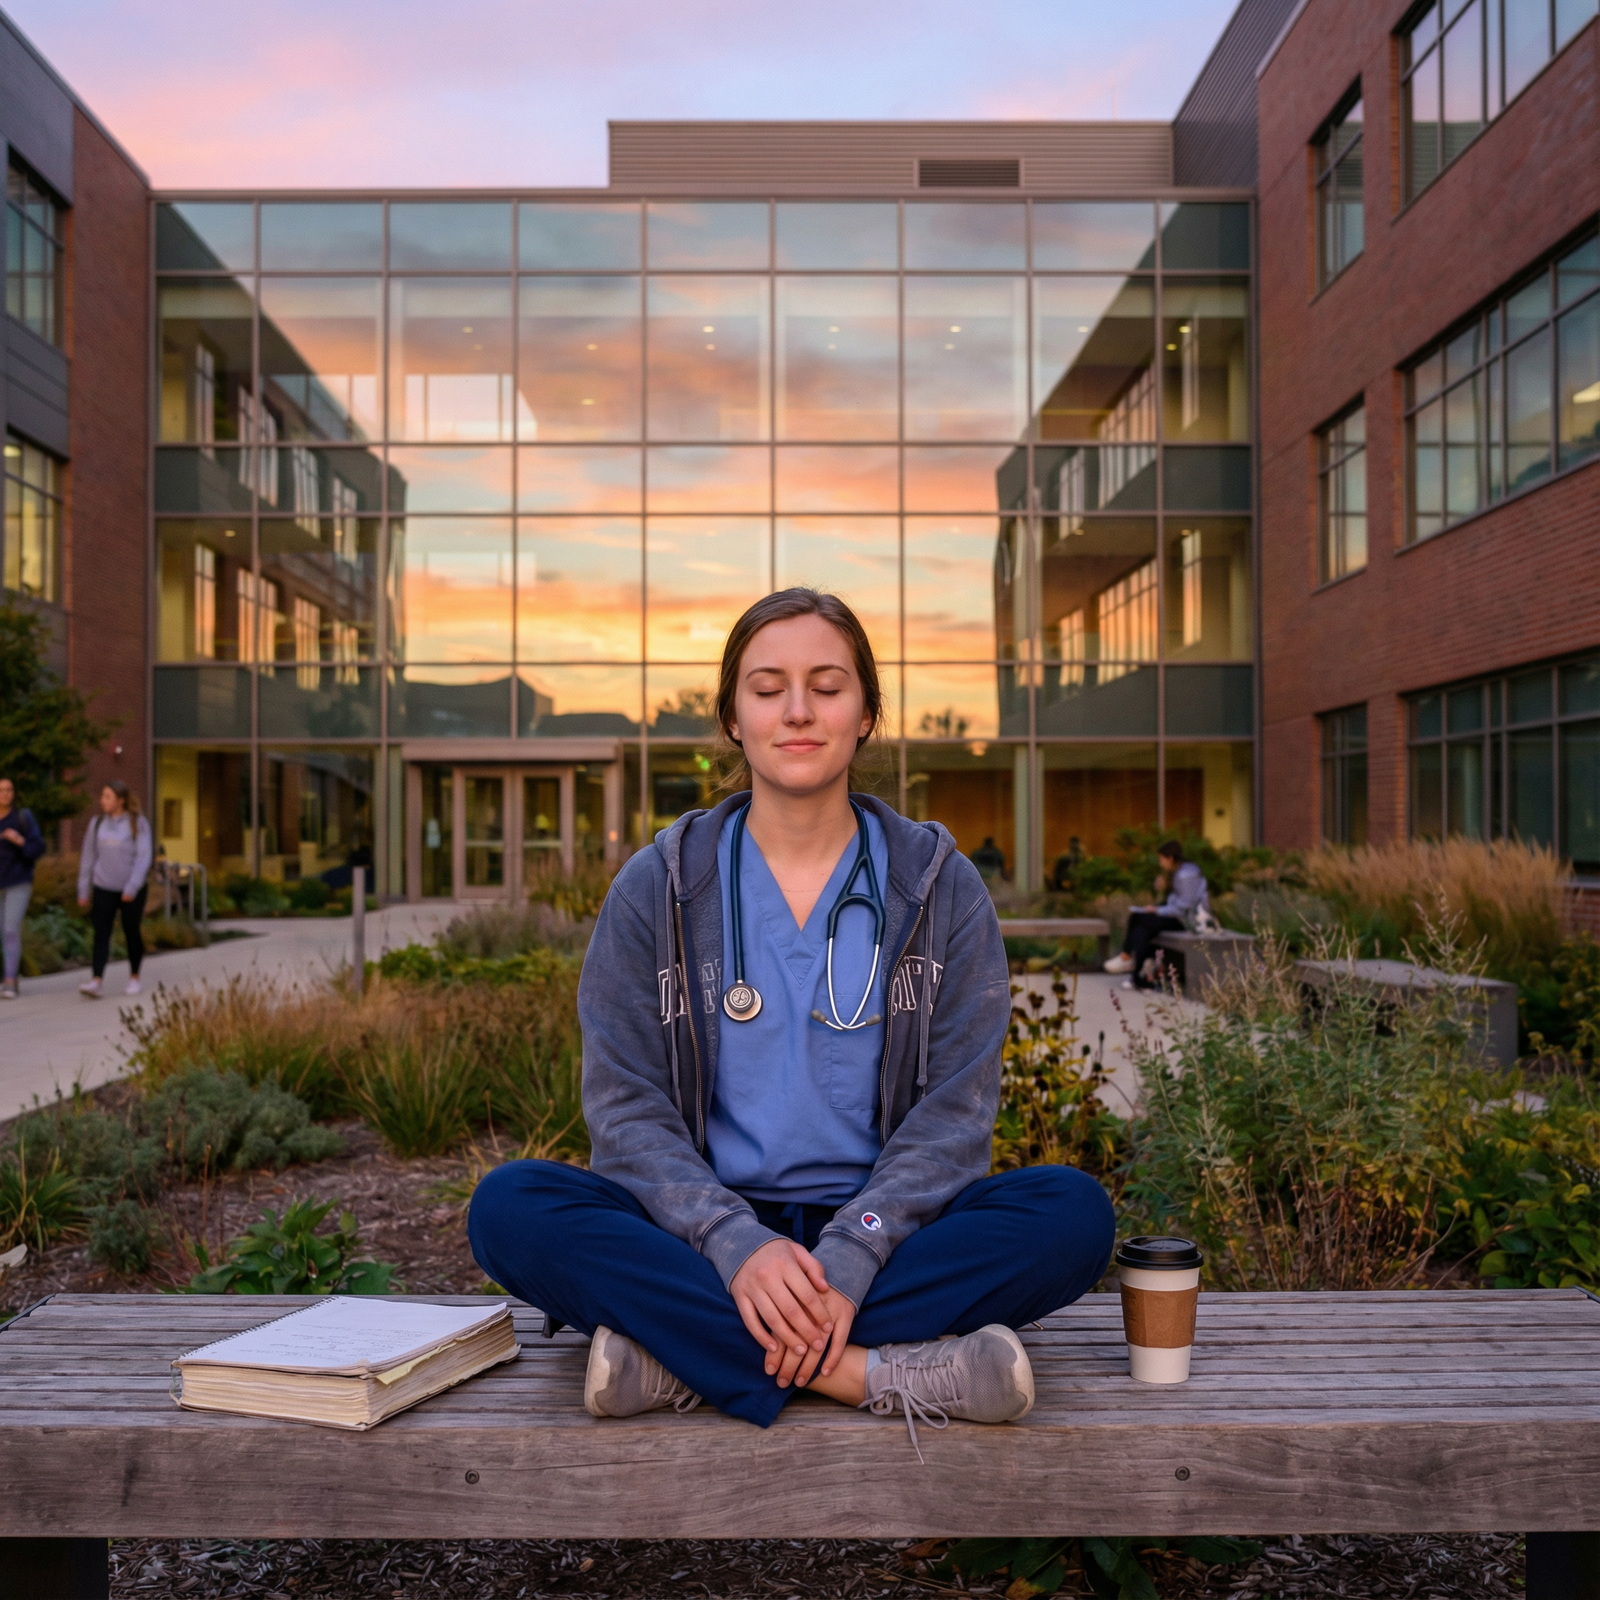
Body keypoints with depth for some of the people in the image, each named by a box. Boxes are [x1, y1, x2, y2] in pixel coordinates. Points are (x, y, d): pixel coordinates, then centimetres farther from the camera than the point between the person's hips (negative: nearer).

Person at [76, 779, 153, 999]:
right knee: (101, 934, -8)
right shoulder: (97, 824, 5)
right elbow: (88, 857, 10)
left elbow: (144, 857, -11)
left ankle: (134, 978, 22)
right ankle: (96, 981, -15)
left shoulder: (138, 824, -6)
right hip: (103, 889, 2)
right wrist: (83, 890, 9)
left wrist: (132, 888, -18)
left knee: (132, 933, 8)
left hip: (132, 891, -2)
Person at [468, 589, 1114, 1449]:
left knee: (1073, 1211, -27)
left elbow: (956, 1106, -4)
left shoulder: (939, 885, 3)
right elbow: (625, 1105, -4)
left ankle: (687, 1354, -28)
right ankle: (877, 1372, -31)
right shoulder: (657, 887, 3)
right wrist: (736, 1245, -22)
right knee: (509, 1207, -26)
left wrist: (850, 1258, -21)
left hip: (880, 1238, 1)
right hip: (704, 1238, 0)